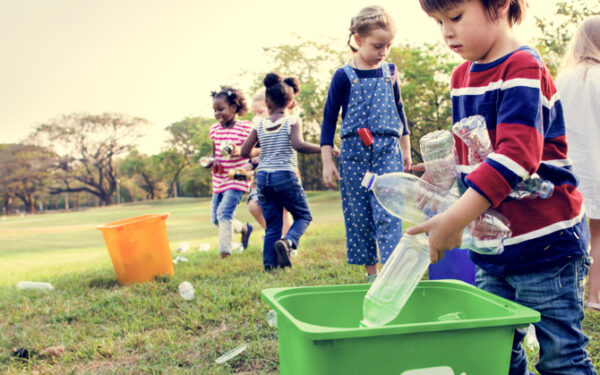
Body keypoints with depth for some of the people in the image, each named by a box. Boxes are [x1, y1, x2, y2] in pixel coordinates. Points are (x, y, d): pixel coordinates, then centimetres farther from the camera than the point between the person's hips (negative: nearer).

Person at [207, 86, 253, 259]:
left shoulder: (244, 127, -8)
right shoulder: (215, 129, 8)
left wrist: (241, 151, -26)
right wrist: (212, 161, -6)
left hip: (237, 178, -7)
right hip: (219, 179, 7)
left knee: (224, 212, -18)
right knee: (215, 217, 9)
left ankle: (225, 252, -11)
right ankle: (244, 228, 33)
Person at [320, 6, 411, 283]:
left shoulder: (390, 72, 9)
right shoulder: (344, 76, -1)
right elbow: (329, 119, 1)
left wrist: (405, 149, 20)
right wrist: (327, 162, -3)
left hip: (388, 150, 1)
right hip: (354, 152, -1)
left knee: (388, 212, -11)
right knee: (358, 215, 4)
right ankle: (371, 272, 15)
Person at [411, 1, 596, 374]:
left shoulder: (524, 68, -15)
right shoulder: (463, 76, 12)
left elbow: (516, 155, -27)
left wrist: (455, 218, -32)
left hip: (545, 245, -8)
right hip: (493, 246, 8)